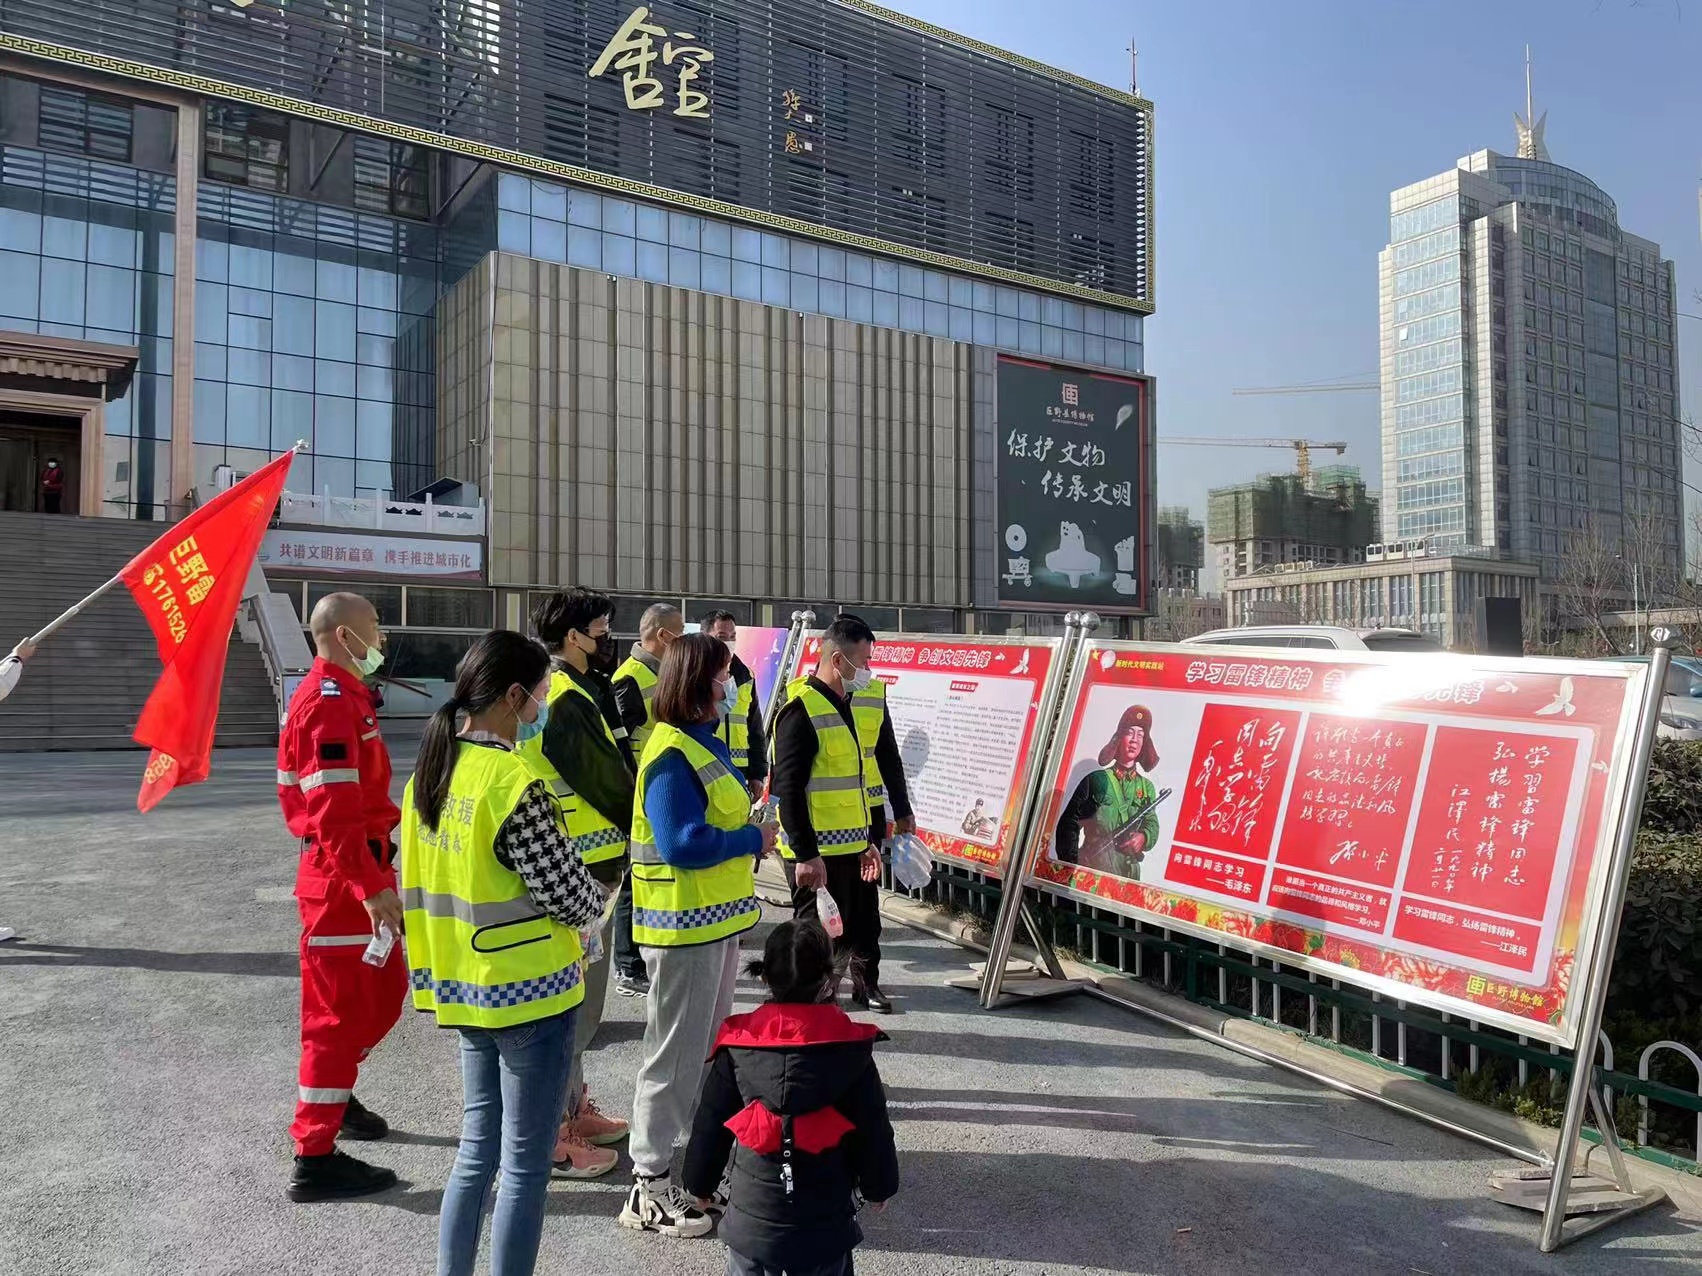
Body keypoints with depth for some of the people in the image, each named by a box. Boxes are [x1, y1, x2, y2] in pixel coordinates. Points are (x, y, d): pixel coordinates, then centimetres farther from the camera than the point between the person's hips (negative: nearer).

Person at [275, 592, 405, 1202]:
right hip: (344, 877, -10)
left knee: (384, 991, 21)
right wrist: (371, 886, -26)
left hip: (354, 869, 10)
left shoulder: (340, 693, 14)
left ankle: (335, 1095, 39)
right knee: (339, 1009, -2)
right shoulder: (331, 701, -18)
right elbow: (334, 811, -25)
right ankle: (315, 1158, 8)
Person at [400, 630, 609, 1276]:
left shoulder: (429, 772, 1)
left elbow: (440, 877, 10)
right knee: (525, 1166, 7)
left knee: (477, 1151, 22)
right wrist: (599, 894, 2)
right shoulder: (515, 783, -23)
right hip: (528, 992, -8)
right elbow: (569, 896, -18)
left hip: (461, 987, 8)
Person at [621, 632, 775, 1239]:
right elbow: (680, 844, -27)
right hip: (684, 924, -10)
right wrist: (751, 840, -16)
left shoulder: (704, 744, 10)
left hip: (716, 919, 10)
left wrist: (749, 841, 0)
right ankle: (650, 1188, 14)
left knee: (711, 1046, 21)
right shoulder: (671, 755, -21)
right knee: (676, 1054, 1)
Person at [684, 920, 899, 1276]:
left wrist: (699, 1184, 17)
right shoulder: (852, 1047, -10)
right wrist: (879, 1186, 16)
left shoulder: (737, 1046, -8)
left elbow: (710, 1125, 0)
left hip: (752, 1217, 0)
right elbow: (872, 1128, -1)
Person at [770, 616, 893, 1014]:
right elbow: (788, 790, -20)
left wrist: (870, 841, 19)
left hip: (853, 847, 9)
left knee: (864, 921, 21)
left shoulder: (845, 707, 13)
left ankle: (866, 985, 40)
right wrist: (805, 854, -21)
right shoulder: (801, 711, -17)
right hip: (817, 853, -9)